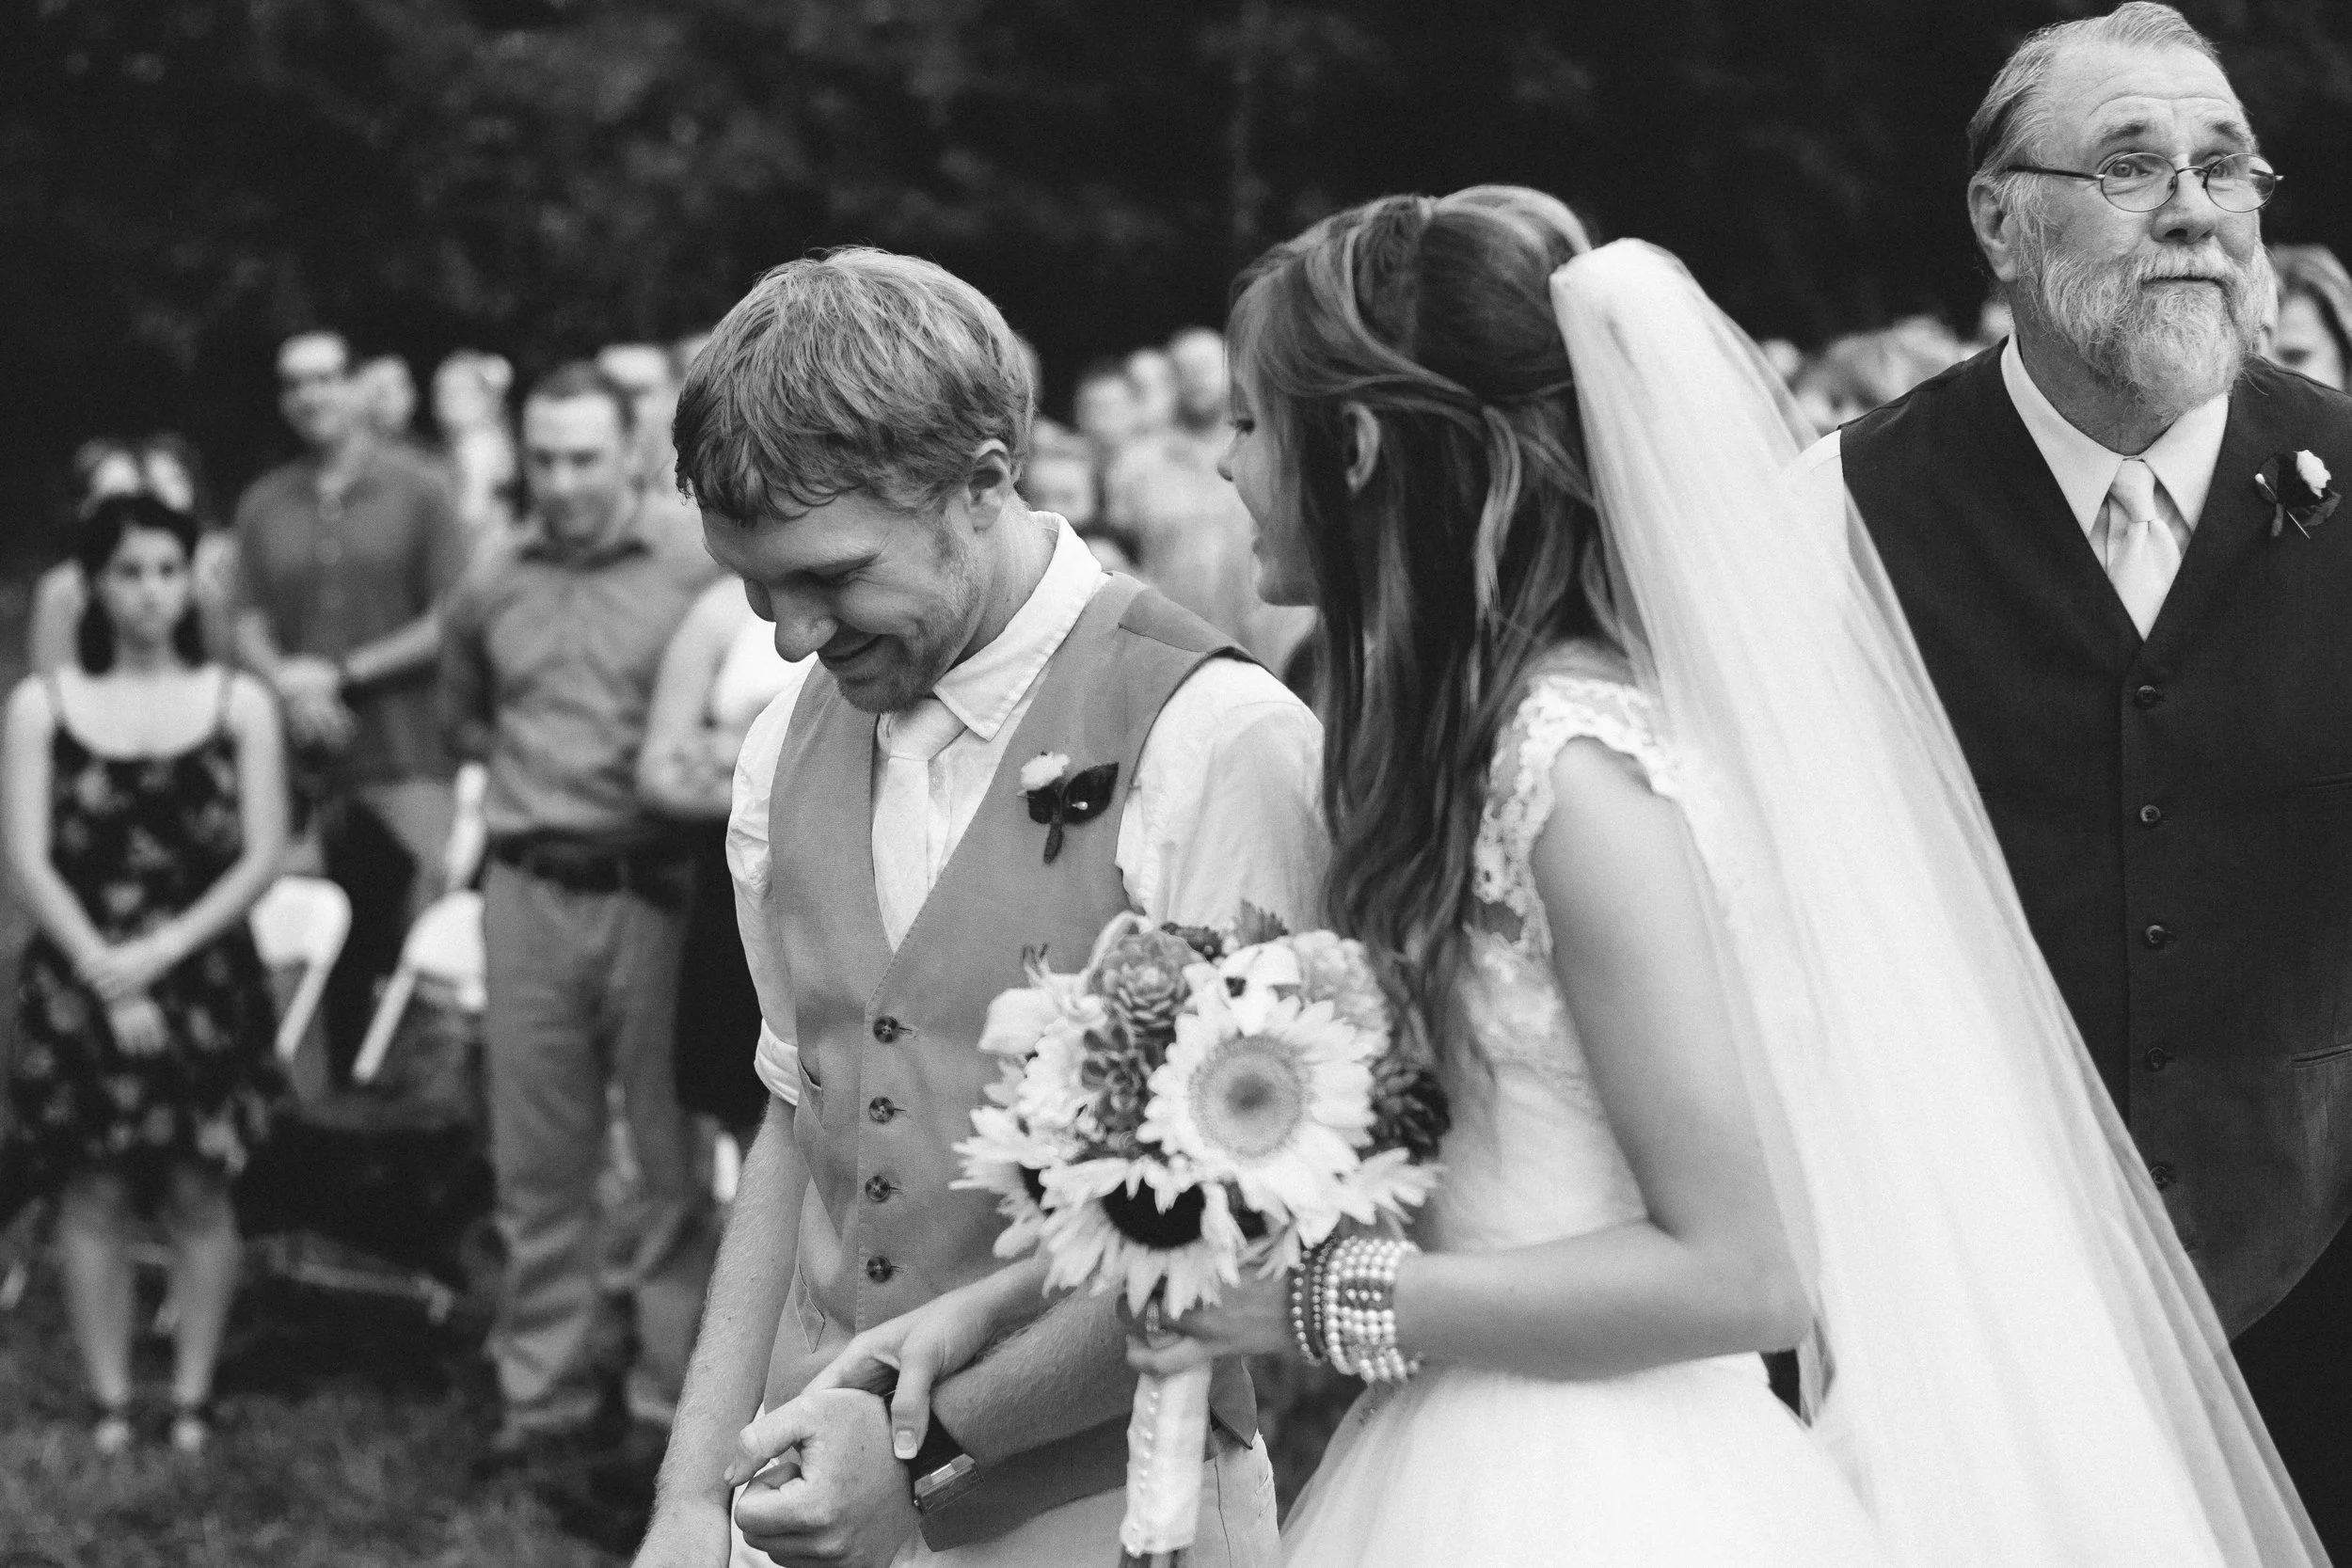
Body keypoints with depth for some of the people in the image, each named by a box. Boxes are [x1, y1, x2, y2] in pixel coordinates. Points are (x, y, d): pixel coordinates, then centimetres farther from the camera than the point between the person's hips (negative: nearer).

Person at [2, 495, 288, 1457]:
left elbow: (262, 856, -2)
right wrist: (104, 970, -12)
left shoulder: (239, 705, 3)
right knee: (93, 1194, 0)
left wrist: (160, 955, -11)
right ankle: (110, 1403, 6)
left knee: (197, 1194, 1)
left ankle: (192, 1398, 8)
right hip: (78, 985, 0)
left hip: (205, 985, 0)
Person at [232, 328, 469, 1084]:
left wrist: (344, 672, -9)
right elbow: (248, 628, 9)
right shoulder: (263, 506, 12)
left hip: (409, 762, -4)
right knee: (340, 960, 8)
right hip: (307, 761, 4)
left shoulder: (417, 488, 1)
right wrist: (289, 685, -11)